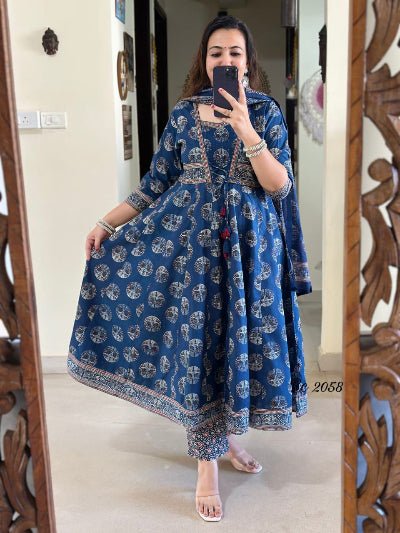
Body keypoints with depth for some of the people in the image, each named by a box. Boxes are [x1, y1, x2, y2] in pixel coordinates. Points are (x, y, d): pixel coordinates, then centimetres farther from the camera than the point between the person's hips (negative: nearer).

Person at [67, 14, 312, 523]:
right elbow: (155, 185, 6)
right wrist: (107, 223, -1)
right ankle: (207, 463, 14)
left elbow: (280, 186, -9)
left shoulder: (266, 111, 2)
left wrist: (245, 129, -19)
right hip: (193, 241, 0)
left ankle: (227, 433, 33)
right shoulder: (184, 113, 4)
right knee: (196, 345, 0)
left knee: (240, 339, 7)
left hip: (250, 245, 0)